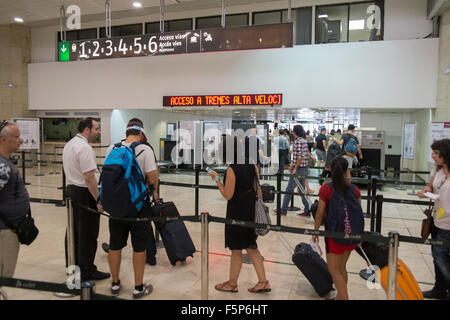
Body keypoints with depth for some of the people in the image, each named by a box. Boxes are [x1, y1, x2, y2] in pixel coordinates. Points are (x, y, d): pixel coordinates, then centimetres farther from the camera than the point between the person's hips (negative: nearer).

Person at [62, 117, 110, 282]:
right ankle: (87, 271, 9)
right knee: (87, 235, 0)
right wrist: (99, 200, -19)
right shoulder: (84, 148, -19)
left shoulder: (69, 145, 13)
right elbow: (89, 178, -24)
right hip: (84, 194, -10)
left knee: (74, 232, 19)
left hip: (71, 190, 10)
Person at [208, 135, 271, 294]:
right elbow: (257, 189, 6)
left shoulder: (231, 169, -20)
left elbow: (228, 195, -18)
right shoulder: (251, 164, 1)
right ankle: (263, 282, 23)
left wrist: (216, 178, -10)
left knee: (236, 250, 10)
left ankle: (232, 283, 28)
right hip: (250, 209, 7)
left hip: (237, 212, -7)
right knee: (251, 247, 19)